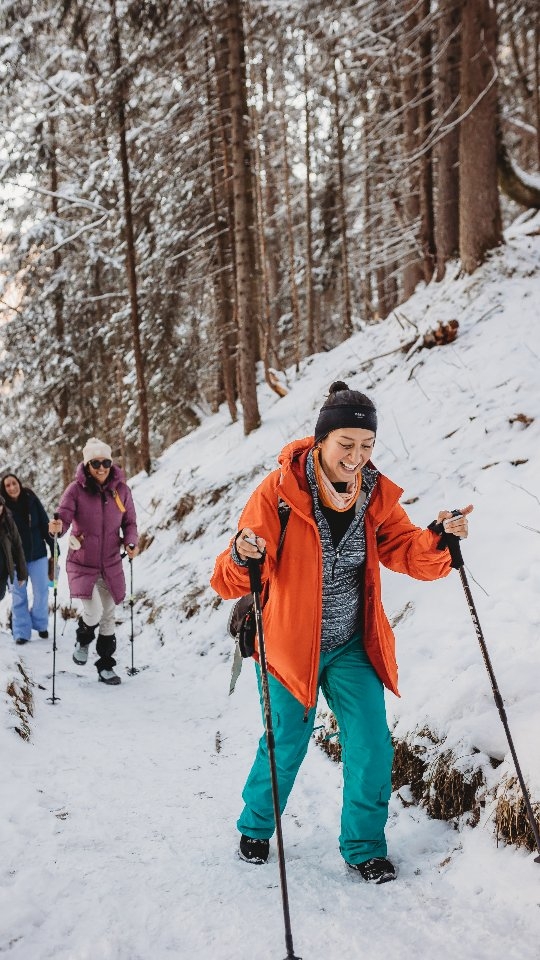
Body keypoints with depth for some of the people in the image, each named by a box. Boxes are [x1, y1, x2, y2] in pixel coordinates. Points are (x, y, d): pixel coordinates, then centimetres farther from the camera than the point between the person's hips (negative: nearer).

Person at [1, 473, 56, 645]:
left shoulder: (32, 500, -5)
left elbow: (45, 525, 0)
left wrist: (54, 548, -1)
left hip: (37, 554, 1)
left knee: (41, 592, 7)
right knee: (18, 595, 5)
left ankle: (40, 624, 26)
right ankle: (21, 632, 13)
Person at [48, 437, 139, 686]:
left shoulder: (121, 489, -3)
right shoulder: (76, 490, -12)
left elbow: (129, 522, 6)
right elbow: (63, 515, -19)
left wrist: (130, 543, -12)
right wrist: (57, 527, -42)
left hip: (111, 564, 3)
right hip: (82, 563, -3)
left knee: (108, 616, 11)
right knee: (93, 612, -18)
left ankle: (106, 665, 27)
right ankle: (83, 640, 17)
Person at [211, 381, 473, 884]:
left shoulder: (378, 494, -8)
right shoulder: (279, 491, -20)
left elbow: (408, 555, -5)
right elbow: (229, 581, -21)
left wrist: (438, 539, -26)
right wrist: (242, 559, -45)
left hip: (352, 646, 3)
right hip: (292, 646, -3)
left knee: (372, 747, -2)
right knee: (286, 746, 10)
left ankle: (363, 847, 20)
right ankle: (256, 826, 38)